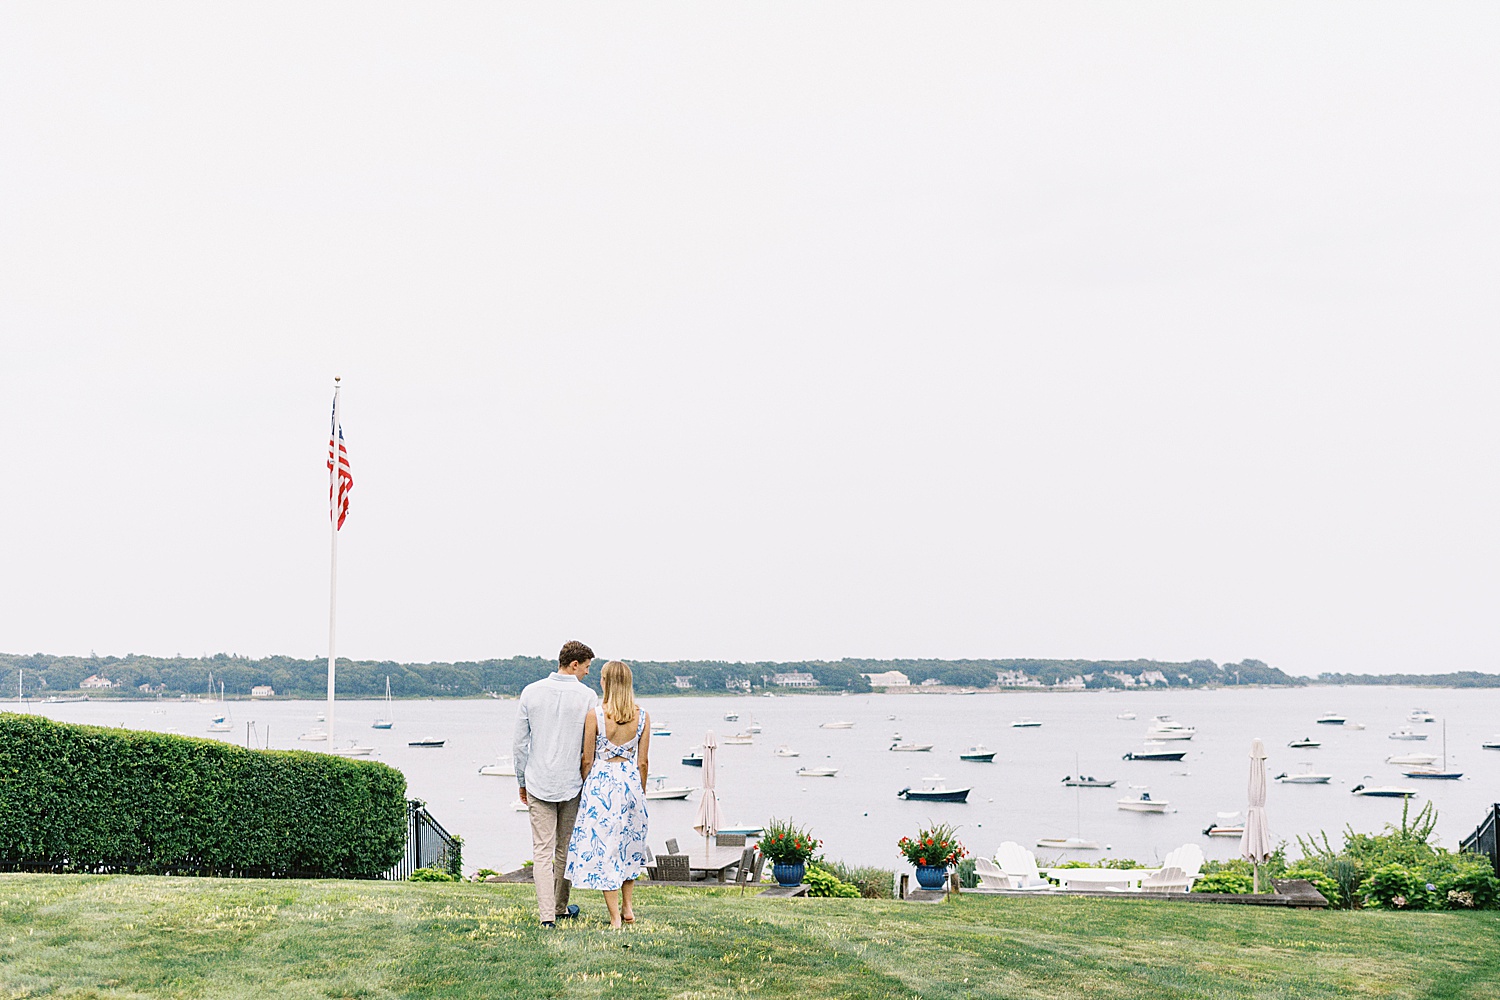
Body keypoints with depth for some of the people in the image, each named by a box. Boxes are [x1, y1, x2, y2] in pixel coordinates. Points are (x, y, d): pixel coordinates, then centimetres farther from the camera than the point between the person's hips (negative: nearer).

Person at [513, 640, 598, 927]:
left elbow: (519, 744, 4)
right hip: (572, 783, -1)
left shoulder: (531, 692, 0)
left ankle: (547, 914, -9)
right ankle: (560, 907, 25)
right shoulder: (586, 696, -7)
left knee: (542, 851, 0)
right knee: (565, 849, 14)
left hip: (538, 783, 1)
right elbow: (591, 745, -4)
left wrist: (522, 782, 14)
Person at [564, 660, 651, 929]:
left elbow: (587, 760, -5)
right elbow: (643, 762, 2)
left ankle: (615, 917, 4)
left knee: (603, 847, 4)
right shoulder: (642, 716, -2)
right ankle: (627, 907, 25)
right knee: (628, 845, 22)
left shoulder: (595, 715, -10)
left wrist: (585, 787, 10)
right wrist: (640, 792, 15)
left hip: (601, 782, -3)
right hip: (631, 782, 3)